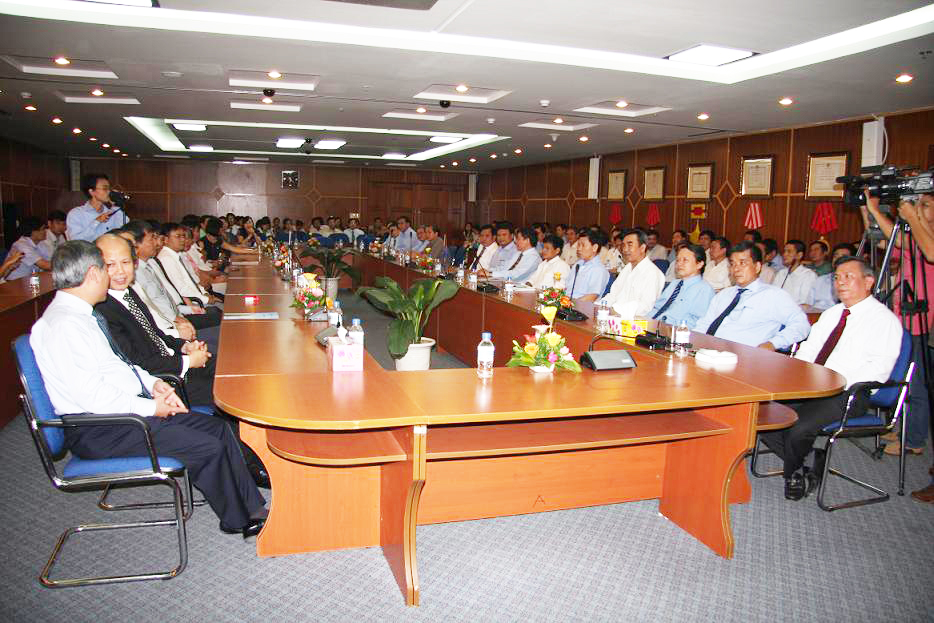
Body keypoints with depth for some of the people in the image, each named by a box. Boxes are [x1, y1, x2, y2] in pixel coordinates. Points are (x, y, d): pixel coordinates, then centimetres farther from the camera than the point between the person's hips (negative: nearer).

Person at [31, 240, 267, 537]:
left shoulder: (78, 314, 12)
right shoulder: (65, 324, -20)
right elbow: (92, 395, -24)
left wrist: (152, 383, 6)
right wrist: (149, 407, -15)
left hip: (127, 410, 10)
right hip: (100, 432, -10)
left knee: (218, 428, 0)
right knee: (209, 448, -17)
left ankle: (253, 510, 5)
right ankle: (240, 521, 5)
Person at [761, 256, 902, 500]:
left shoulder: (885, 320, -2)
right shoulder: (830, 314, 21)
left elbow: (879, 369, -13)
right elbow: (807, 349, 19)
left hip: (847, 395, -7)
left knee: (799, 428, -30)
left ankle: (793, 474, 3)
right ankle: (810, 469, 2)